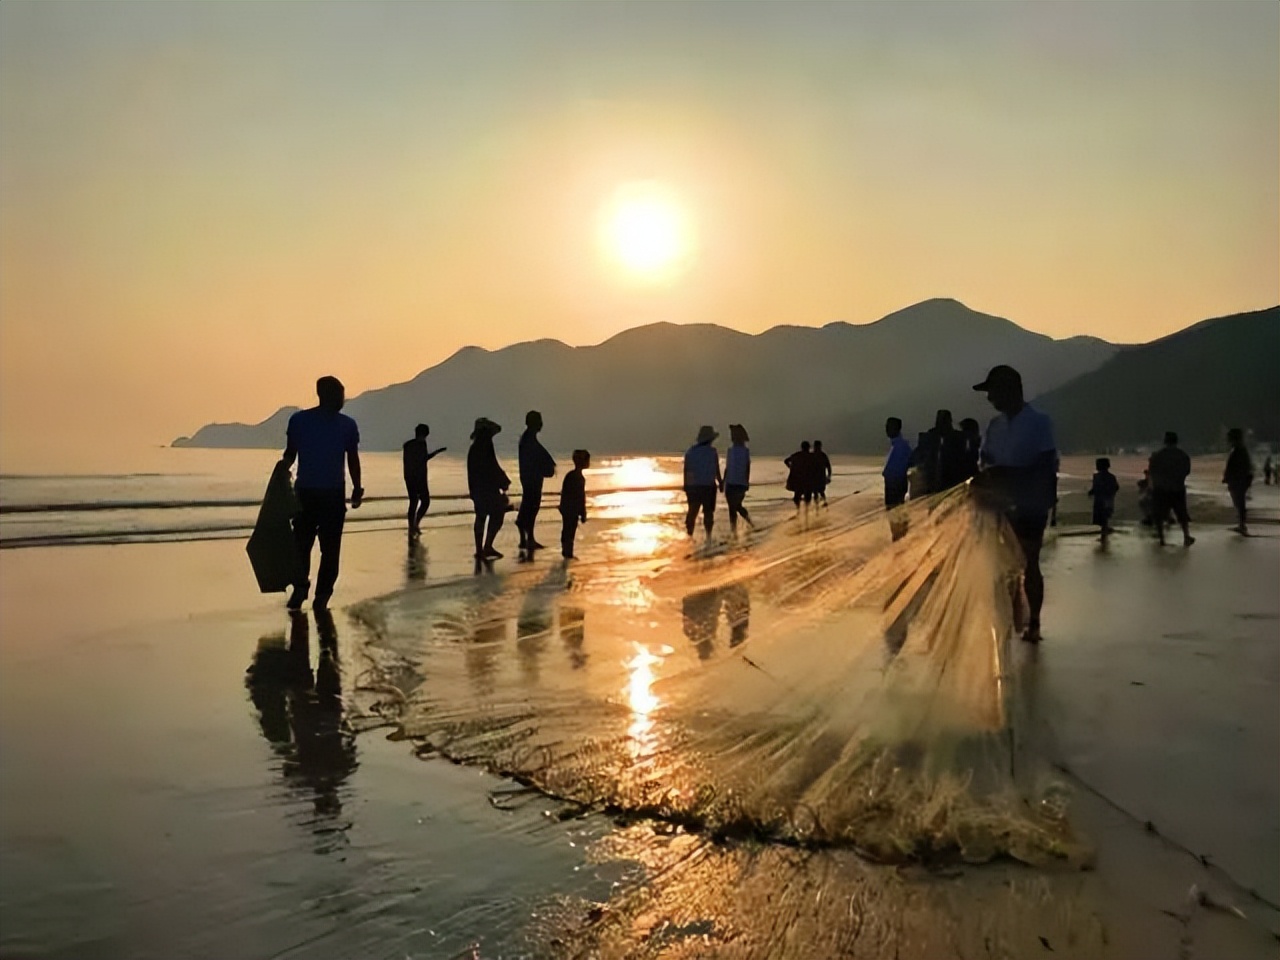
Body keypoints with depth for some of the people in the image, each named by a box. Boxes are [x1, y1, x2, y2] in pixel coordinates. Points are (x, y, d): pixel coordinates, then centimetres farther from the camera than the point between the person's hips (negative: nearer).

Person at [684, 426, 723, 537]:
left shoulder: (690, 451, 1)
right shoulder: (712, 451, -9)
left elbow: (686, 470, 2)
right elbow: (716, 470, -6)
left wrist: (685, 485, 10)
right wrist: (720, 482, 8)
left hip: (693, 486, 3)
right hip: (708, 486, -3)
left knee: (692, 511, 12)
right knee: (708, 512, 5)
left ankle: (689, 534, 14)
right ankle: (708, 535, 4)